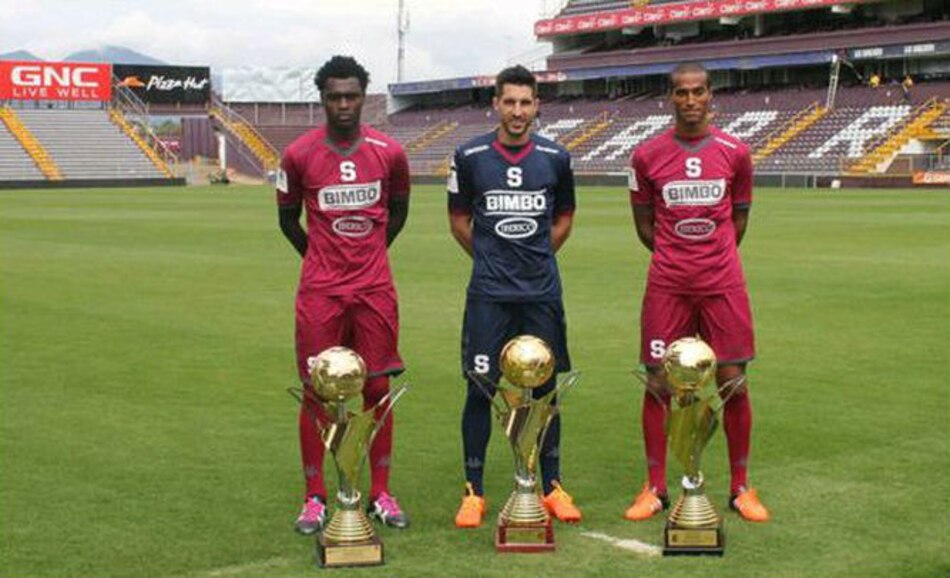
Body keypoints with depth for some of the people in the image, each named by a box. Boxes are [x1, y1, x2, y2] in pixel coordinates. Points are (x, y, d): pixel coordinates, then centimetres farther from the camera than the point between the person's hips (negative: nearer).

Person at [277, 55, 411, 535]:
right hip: (320, 292, -1)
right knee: (316, 392, 1)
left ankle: (380, 494, 16)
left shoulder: (389, 152, 0)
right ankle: (315, 499, 12)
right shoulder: (299, 154, -4)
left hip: (375, 288, 1)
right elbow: (288, 217, 11)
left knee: (377, 388, 5)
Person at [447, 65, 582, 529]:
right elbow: (459, 219, 12)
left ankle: (552, 487, 18)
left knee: (544, 388, 7)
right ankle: (473, 492, 9)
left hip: (542, 293, 2)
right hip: (488, 294, -1)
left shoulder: (555, 159, 3)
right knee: (480, 389, -1)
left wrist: (535, 258, 13)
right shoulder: (470, 156, -1)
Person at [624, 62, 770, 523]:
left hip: (722, 282, 0)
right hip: (667, 285, 0)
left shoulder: (734, 153, 2)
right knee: (657, 383, 2)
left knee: (733, 382, 0)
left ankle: (741, 488, 14)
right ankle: (655, 488, 13)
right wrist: (676, 256, 11)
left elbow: (739, 216, 14)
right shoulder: (647, 156, 1)